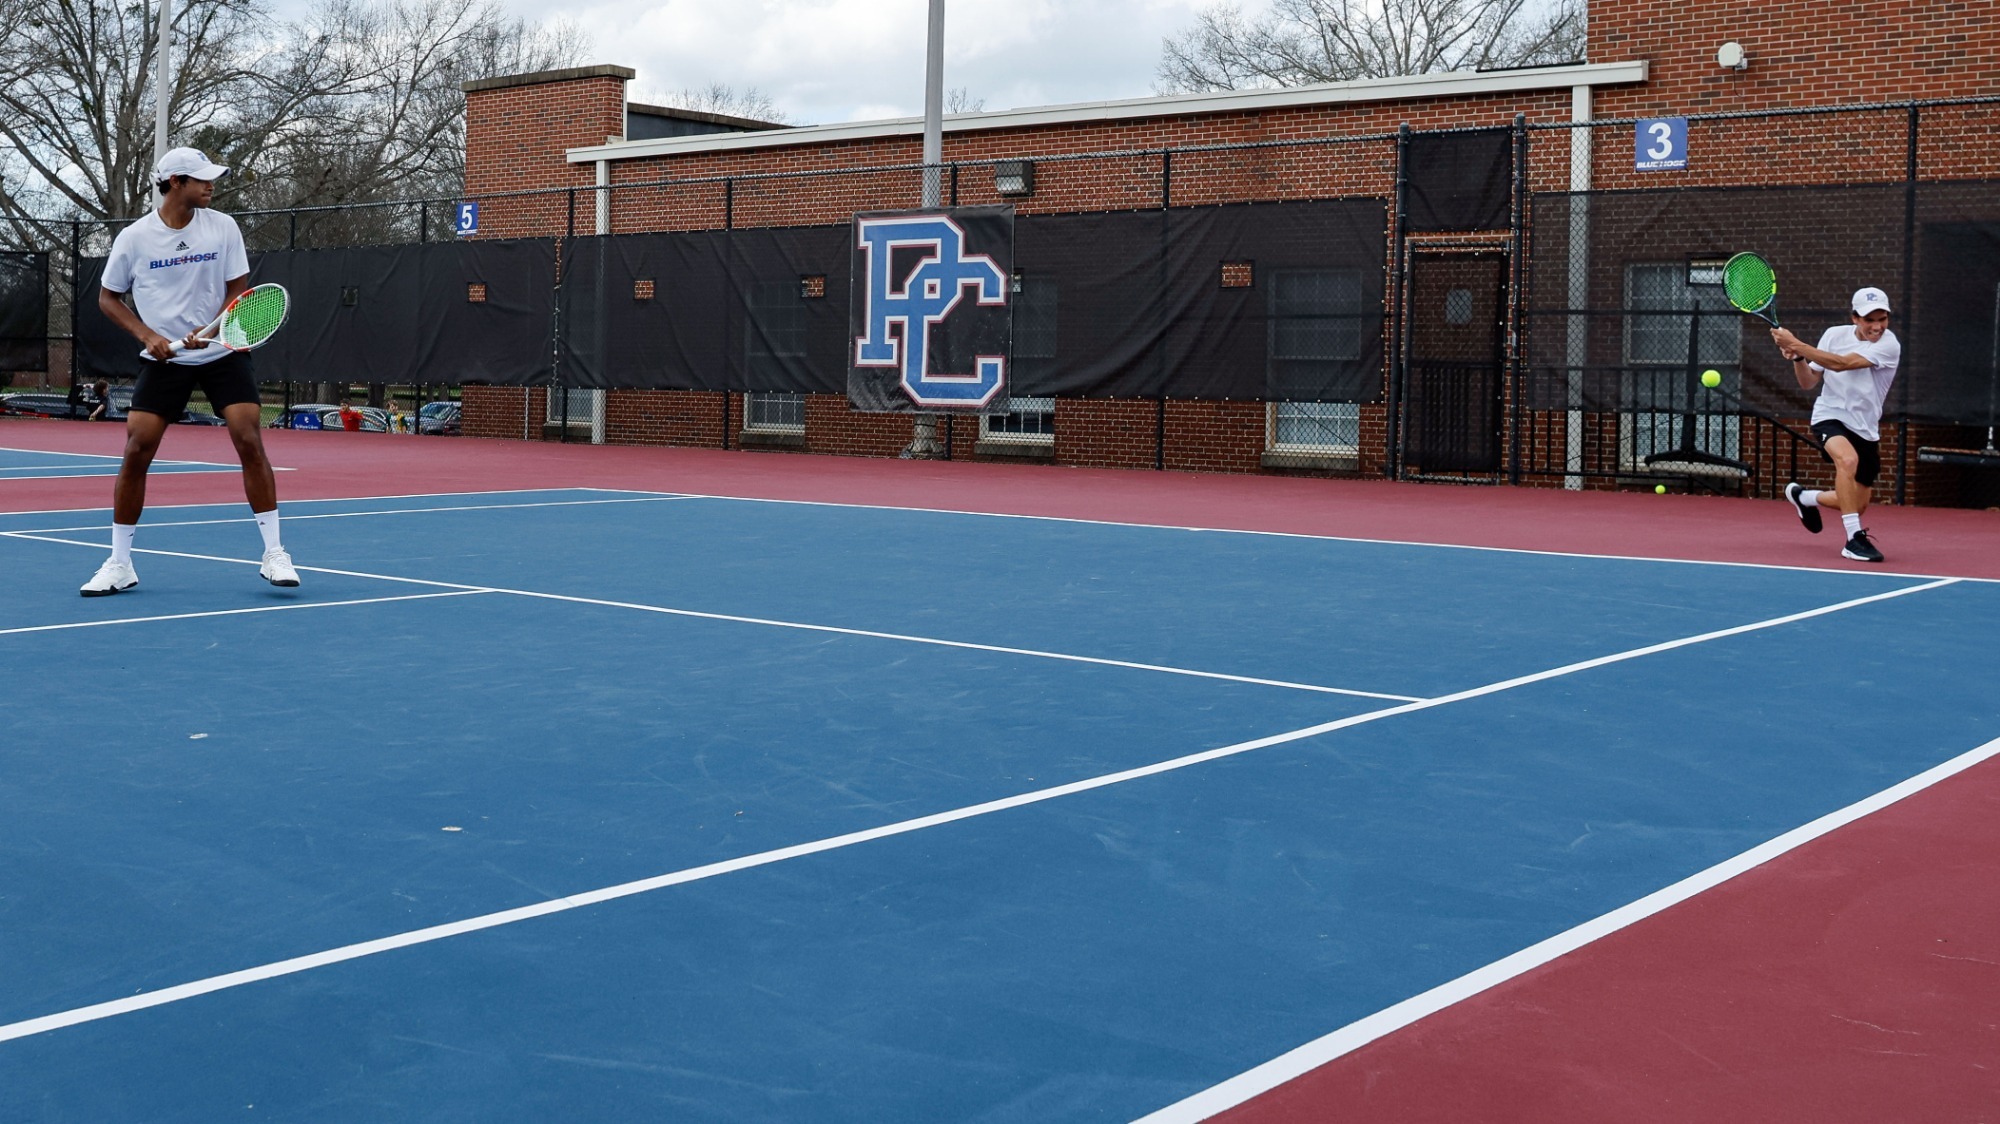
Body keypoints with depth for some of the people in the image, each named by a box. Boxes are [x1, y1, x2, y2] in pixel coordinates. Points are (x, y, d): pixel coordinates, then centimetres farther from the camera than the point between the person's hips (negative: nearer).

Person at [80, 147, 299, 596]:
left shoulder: (223, 227, -3)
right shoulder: (133, 238, -5)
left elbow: (239, 289, 0)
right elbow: (108, 297, 6)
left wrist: (209, 330, -18)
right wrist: (148, 335, -9)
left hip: (222, 353, 0)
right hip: (165, 358, 0)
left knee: (249, 441, -13)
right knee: (136, 451, -7)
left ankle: (274, 555, -5)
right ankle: (119, 564, 7)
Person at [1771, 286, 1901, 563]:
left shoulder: (1889, 345, -15)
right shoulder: (1835, 335, -4)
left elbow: (1842, 363, -29)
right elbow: (1808, 382, 4)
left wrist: (1796, 344, -31)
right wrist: (1797, 358, -16)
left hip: (1865, 429, 1)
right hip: (1830, 416, -1)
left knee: (1856, 505, 11)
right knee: (1848, 459, -35)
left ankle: (1802, 497, 40)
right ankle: (1854, 538, -31)